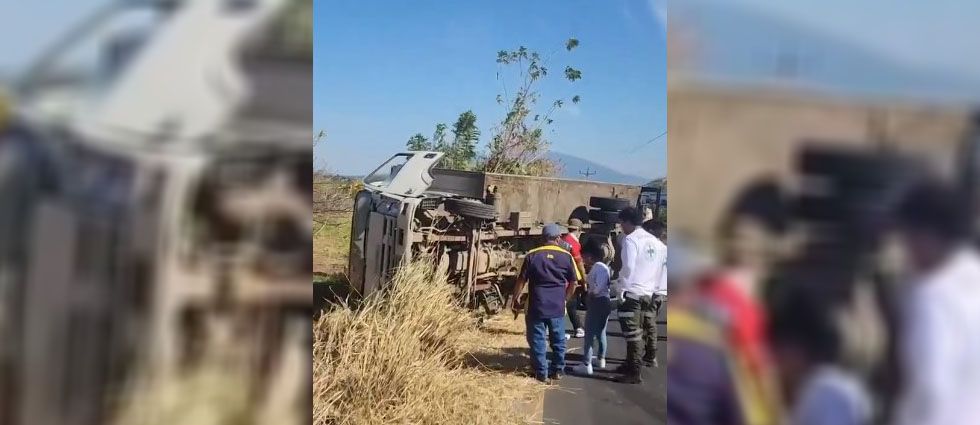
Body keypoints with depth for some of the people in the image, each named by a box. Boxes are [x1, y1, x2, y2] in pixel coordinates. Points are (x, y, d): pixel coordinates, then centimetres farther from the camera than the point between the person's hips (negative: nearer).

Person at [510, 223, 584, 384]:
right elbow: (574, 282, 3)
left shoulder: (532, 255, -4)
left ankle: (542, 373, 10)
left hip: (536, 306, -2)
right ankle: (558, 370, 26)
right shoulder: (566, 256, -1)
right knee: (558, 339, 16)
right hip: (557, 306, 2)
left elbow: (521, 280, -3)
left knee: (537, 340, 7)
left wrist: (515, 299, 6)